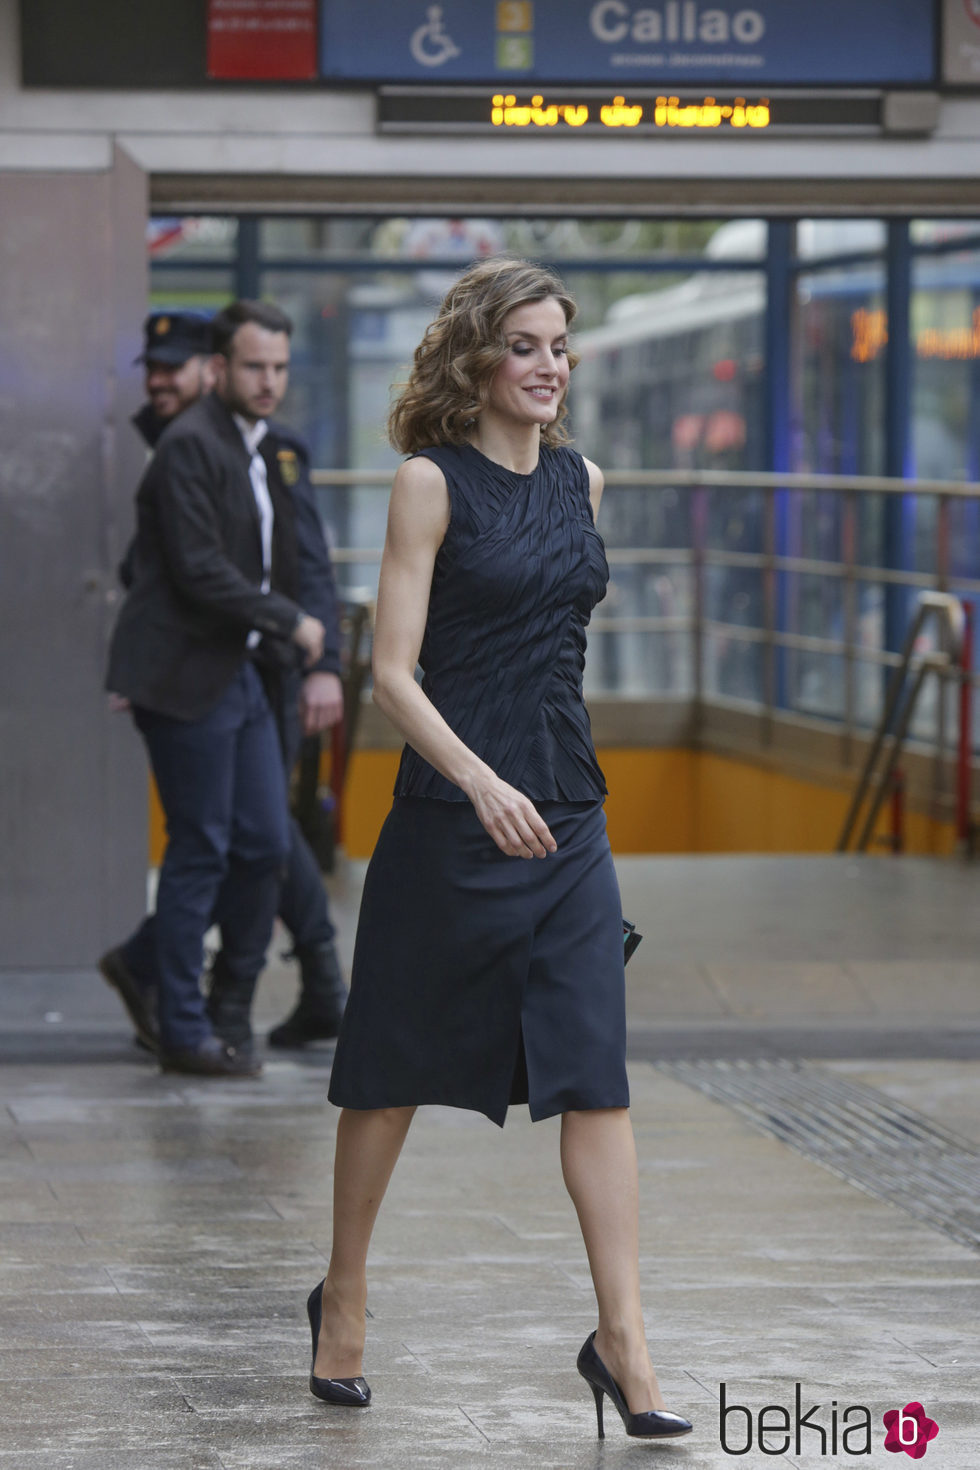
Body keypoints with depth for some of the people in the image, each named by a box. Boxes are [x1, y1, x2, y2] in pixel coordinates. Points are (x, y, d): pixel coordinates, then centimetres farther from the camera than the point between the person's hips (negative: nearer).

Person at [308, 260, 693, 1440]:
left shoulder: (580, 480, 10)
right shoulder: (434, 481, -7)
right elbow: (392, 671, -12)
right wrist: (484, 783, -24)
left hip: (567, 813, 5)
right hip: (451, 812, -5)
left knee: (595, 1074, -4)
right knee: (393, 1068, 9)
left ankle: (621, 1337, -5)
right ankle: (343, 1294, 27)